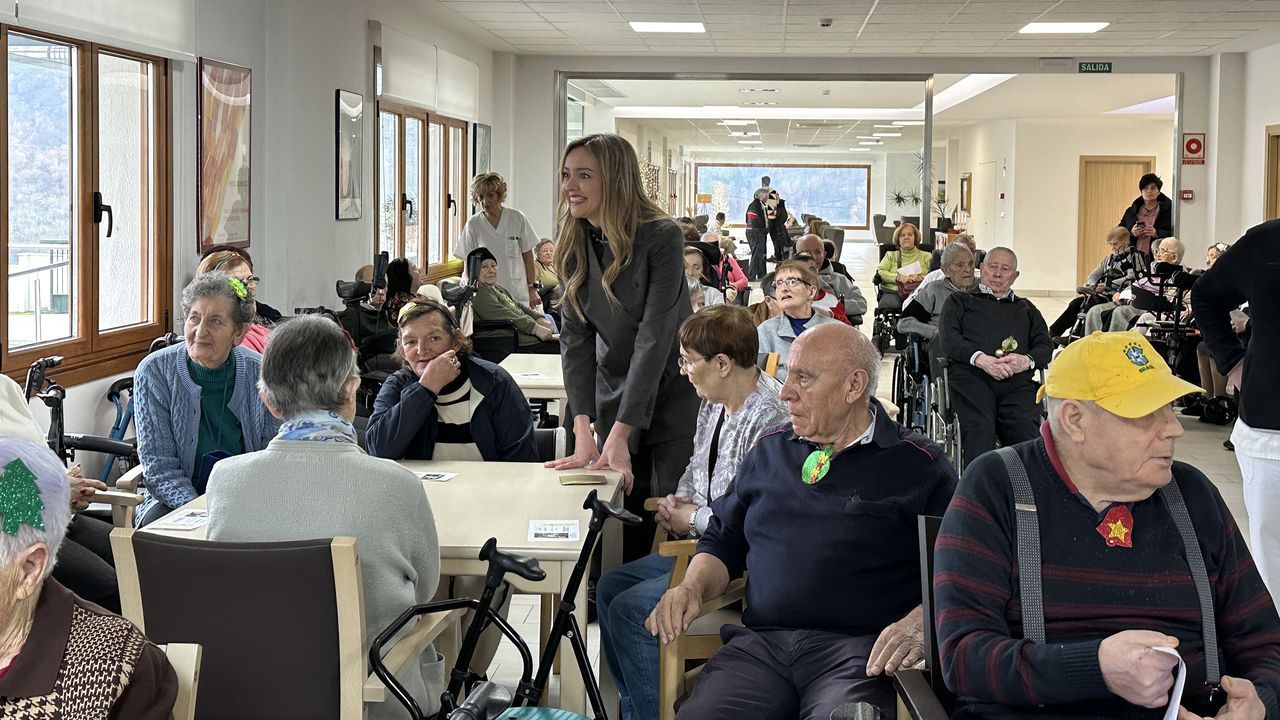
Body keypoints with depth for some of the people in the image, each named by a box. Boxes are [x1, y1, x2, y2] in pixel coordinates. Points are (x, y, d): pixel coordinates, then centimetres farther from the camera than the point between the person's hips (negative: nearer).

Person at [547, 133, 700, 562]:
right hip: (613, 403, 4)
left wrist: (620, 433, -26)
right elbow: (575, 338, -6)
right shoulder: (574, 246, -1)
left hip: (672, 398, -4)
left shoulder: (661, 237, -17)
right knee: (623, 533, 3)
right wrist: (582, 428, -18)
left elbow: (654, 337, -22)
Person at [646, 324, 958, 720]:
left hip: (860, 648, -3)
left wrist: (917, 624, -16)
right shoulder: (769, 451, 21)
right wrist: (692, 588, 8)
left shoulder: (919, 465, 6)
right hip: (760, 643, 3)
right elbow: (723, 542, 28)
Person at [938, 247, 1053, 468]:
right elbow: (948, 340, 9)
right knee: (980, 430, -32)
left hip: (1017, 380, 2)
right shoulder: (960, 301, 27)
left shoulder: (1026, 309, 36)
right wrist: (981, 359, -10)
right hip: (971, 375, -2)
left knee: (1026, 430, -30)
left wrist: (1027, 360, -4)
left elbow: (1046, 346, 21)